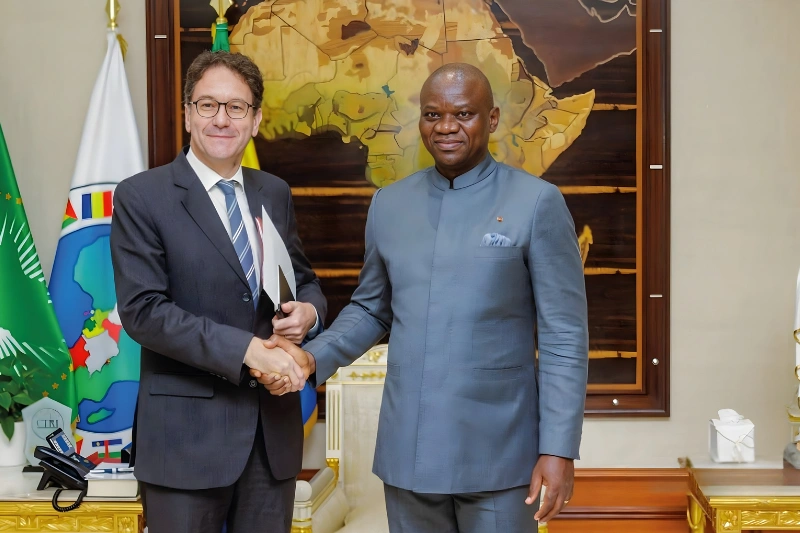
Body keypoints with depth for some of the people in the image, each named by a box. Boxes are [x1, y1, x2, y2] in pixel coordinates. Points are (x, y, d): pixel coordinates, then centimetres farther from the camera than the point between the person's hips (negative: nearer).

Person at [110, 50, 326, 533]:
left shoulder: (275, 193, 10)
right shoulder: (142, 197, -6)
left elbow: (304, 280, 19)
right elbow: (142, 310, -14)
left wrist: (309, 310, -6)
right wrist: (246, 349, -22)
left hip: (273, 429, 5)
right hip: (186, 433, -4)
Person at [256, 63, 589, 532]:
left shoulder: (537, 203, -6)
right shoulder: (389, 204, 7)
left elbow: (564, 336, -7)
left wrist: (558, 448, -11)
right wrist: (314, 358, -1)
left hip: (495, 451, -3)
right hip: (408, 448, 4)